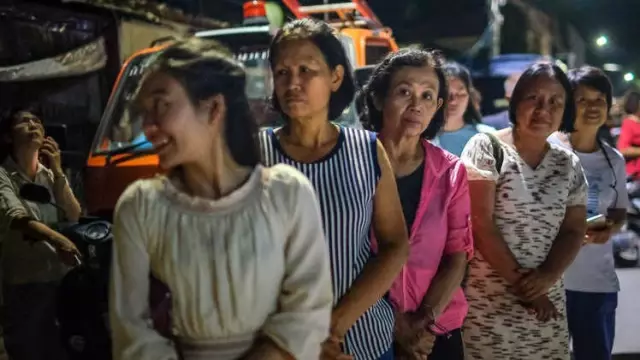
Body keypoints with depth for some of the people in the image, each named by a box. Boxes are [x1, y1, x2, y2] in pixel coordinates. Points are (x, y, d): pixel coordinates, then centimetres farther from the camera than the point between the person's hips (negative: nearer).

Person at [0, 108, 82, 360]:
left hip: (62, 280, 5)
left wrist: (58, 173, -7)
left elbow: (74, 217, 2)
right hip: (23, 286, -5)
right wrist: (55, 238, -43)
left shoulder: (51, 175, 11)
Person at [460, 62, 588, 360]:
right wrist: (520, 282, -12)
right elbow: (479, 224, -12)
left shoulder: (569, 165, 7)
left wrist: (547, 276, -12)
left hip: (546, 302, 4)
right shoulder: (486, 148, -6)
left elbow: (574, 231, 6)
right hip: (485, 302, -4)